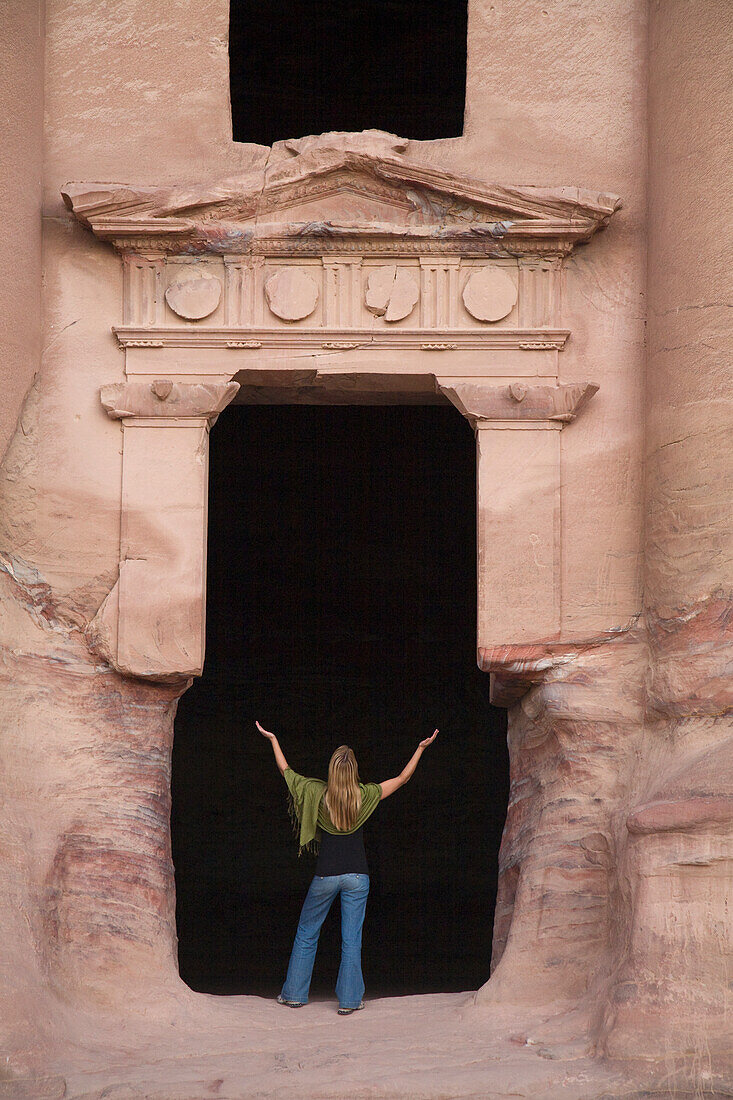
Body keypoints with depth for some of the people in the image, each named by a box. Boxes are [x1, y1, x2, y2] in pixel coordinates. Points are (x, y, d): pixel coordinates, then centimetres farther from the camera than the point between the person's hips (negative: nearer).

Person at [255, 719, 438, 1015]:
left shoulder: (318, 793, -7)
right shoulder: (365, 795, -6)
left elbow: (285, 770, 8)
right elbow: (402, 778, 5)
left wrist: (273, 739, 20)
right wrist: (421, 748, 13)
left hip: (326, 874, 0)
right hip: (357, 874, 0)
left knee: (306, 935, 14)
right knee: (351, 940, 4)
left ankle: (294, 994, 19)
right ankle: (349, 1000, 4)